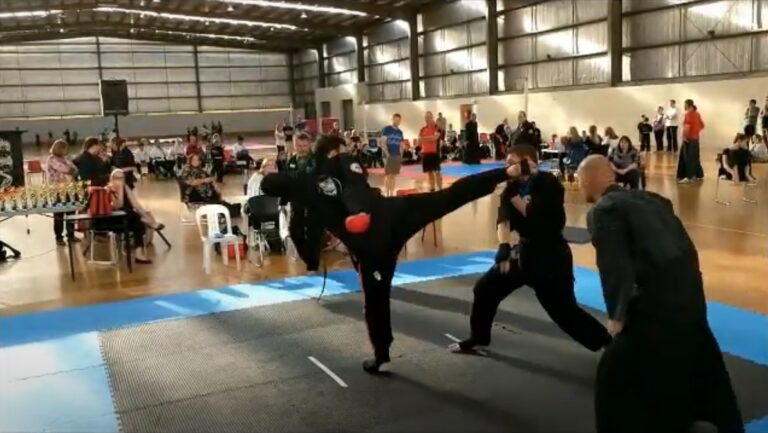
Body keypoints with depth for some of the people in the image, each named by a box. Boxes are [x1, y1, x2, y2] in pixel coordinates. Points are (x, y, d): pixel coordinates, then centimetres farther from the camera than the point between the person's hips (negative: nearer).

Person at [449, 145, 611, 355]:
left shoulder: (548, 184, -16)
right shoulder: (515, 186, 1)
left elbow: (535, 217, -26)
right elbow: (503, 219, -14)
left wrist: (513, 193, -24)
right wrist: (504, 245, -31)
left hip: (550, 255, -7)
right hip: (526, 251, 7)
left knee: (565, 311, -8)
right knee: (484, 288, 8)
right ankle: (477, 338, 28)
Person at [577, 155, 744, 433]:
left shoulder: (603, 211, -9)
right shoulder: (645, 197, 16)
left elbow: (615, 268, -17)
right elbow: (678, 245, 18)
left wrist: (617, 315, -8)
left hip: (660, 298, -9)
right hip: (689, 288, 9)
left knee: (616, 374, 5)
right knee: (696, 356, 31)